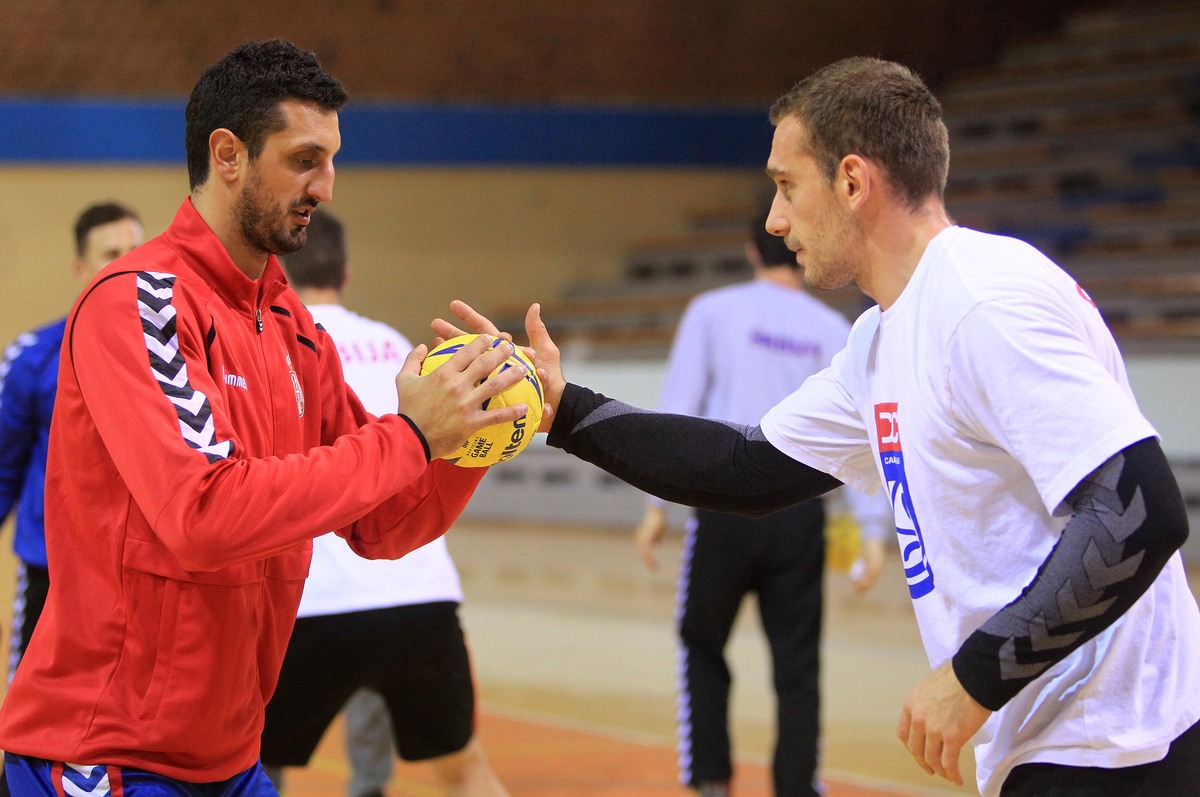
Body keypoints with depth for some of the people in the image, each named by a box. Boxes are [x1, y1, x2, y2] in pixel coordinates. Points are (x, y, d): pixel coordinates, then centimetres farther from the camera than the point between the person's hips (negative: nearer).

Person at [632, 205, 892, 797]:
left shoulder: (713, 311, 2)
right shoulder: (833, 331, 6)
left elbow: (677, 410, -2)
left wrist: (656, 504, 0)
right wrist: (872, 531, 1)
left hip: (727, 505, -1)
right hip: (799, 512, 1)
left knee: (703, 647, 17)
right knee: (797, 666, 6)